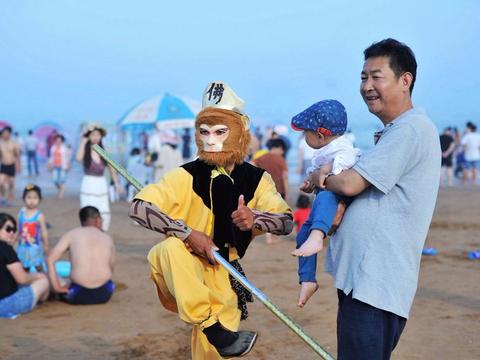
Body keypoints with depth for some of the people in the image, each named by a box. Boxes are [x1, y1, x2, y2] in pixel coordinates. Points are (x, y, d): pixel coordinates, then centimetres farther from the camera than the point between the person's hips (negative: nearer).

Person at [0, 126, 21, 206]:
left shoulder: (14, 144, -5)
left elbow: (17, 156, 0)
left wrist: (18, 167, -2)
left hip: (11, 166, -2)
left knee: (11, 184, 6)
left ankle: (10, 200, 18)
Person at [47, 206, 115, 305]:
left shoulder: (72, 234, 6)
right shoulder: (107, 238, 12)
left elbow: (50, 260, -4)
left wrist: (57, 288, -1)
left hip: (79, 295, 1)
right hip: (104, 294, -1)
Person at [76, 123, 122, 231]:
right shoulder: (85, 151, -4)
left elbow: (111, 168, 13)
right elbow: (79, 158, -28)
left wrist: (117, 183, 6)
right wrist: (83, 140, -20)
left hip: (102, 186, 4)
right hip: (88, 186, -4)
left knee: (105, 215, 1)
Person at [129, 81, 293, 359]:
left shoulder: (256, 179, -2)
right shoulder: (187, 176, -12)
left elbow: (287, 222, -9)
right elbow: (138, 207, -21)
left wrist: (255, 218, -30)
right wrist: (190, 234, -31)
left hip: (222, 275, 3)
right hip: (182, 274, -2)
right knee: (172, 246, -35)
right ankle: (211, 327, -30)